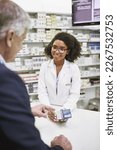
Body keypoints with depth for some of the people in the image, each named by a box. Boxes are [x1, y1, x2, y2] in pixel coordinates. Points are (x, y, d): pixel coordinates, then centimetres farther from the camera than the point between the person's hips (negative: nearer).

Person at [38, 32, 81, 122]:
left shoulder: (74, 68, -1)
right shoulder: (45, 66, 3)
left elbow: (74, 94, -4)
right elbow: (42, 91, 0)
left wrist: (64, 111, -18)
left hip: (67, 112, 0)